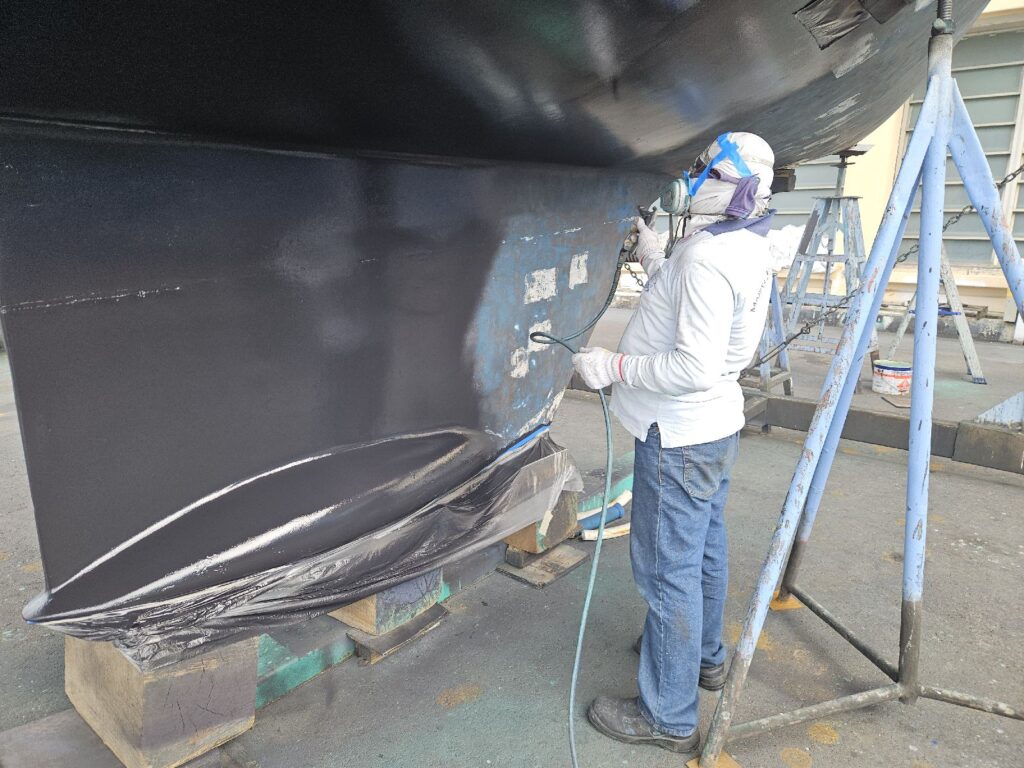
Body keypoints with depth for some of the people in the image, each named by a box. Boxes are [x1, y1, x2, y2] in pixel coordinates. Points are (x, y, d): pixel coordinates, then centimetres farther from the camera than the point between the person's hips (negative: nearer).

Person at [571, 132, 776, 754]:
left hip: (680, 439, -11)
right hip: (715, 426, 11)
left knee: (668, 570, 1)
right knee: (704, 550, 24)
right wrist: (654, 258, 11)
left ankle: (669, 717, 16)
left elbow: (697, 368, -30)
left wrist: (614, 367, -22)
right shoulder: (748, 249, 7)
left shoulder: (707, 260, -25)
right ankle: (704, 656, 45)